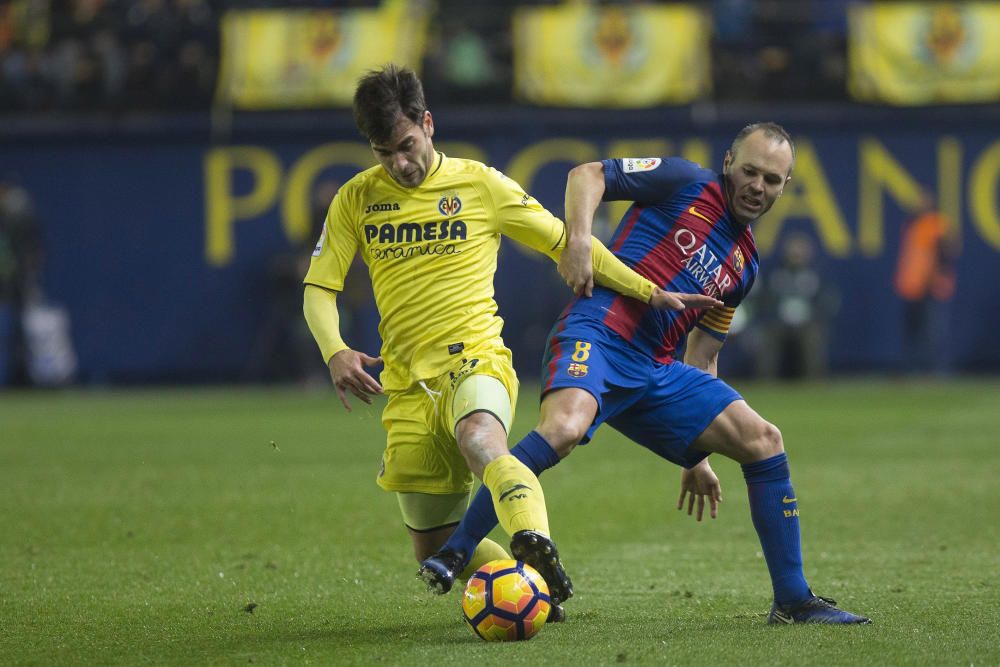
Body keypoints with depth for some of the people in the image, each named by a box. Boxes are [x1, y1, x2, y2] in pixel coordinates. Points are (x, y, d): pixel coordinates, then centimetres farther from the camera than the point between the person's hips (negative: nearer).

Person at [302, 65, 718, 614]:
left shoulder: (480, 184, 3)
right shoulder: (356, 200, 8)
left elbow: (566, 244, 10)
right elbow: (318, 289, 8)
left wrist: (650, 293, 4)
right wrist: (335, 353, -14)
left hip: (475, 361, -4)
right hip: (407, 384, 4)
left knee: (479, 441, -41)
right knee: (435, 551, 4)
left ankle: (535, 544, -63)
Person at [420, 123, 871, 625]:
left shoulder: (744, 264, 24)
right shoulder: (686, 183, 6)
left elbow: (701, 360, 28)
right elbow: (587, 175, 2)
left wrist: (696, 456, 24)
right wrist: (577, 239, -17)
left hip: (654, 372, 7)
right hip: (598, 334, -7)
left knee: (763, 441, -1)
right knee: (564, 425, -36)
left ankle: (793, 601, 7)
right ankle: (453, 555, -32)